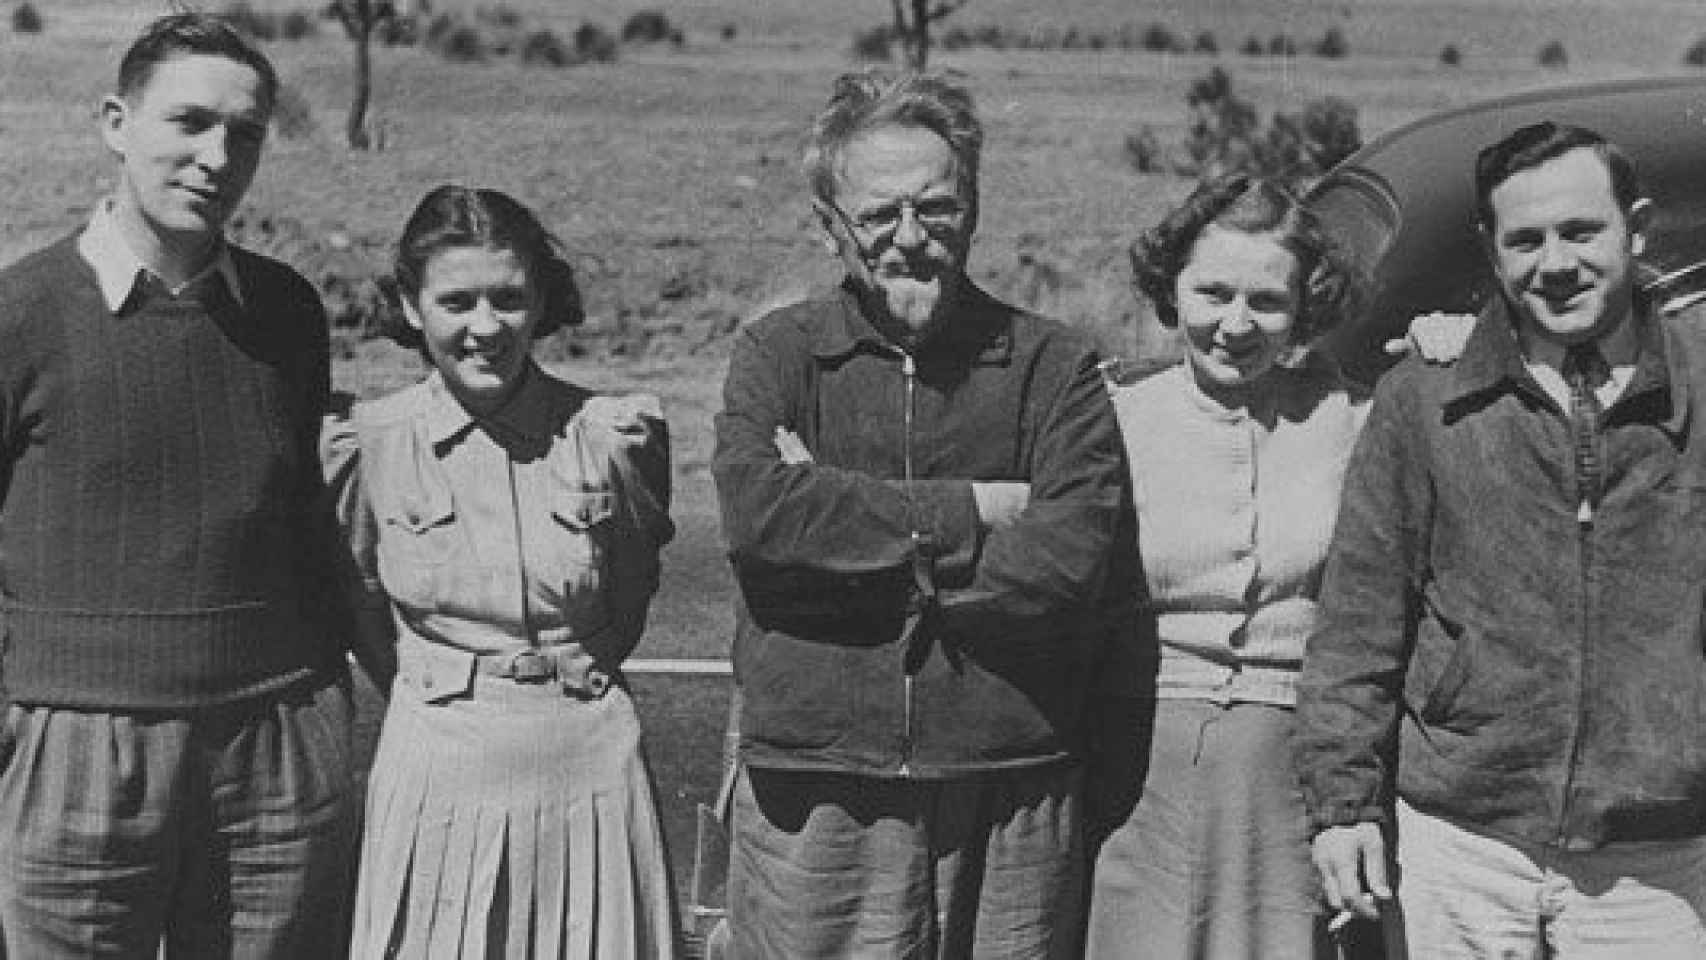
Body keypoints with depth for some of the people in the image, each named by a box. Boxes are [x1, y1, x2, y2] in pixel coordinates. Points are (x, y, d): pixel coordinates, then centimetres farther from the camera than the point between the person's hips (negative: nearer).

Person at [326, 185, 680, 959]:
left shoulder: (604, 433, -4)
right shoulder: (368, 444, -5)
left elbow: (624, 623, 6)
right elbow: (363, 619, 8)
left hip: (592, 766, 1)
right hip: (441, 772, -1)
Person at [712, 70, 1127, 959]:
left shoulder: (1053, 367, 2)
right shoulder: (775, 354, 4)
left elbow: (1065, 562, -12)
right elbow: (755, 512, -15)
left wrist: (848, 528, -10)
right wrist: (966, 513, -13)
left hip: (1011, 798, 0)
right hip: (816, 797, 0)